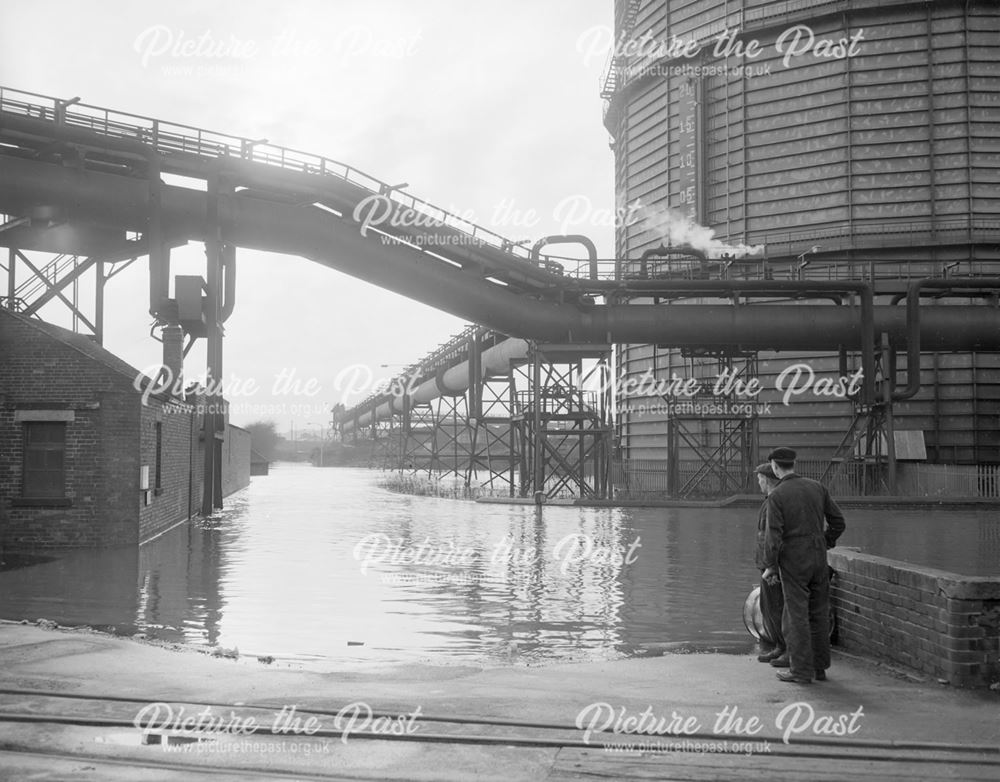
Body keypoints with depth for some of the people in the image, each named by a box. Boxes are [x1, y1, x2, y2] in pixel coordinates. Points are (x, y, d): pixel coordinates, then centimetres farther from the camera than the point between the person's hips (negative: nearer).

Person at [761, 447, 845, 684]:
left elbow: (774, 535, -15)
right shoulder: (816, 487, 4)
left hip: (793, 560, -5)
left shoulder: (776, 496, -11)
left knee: (796, 615, 1)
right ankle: (820, 668, 18)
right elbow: (838, 521, 7)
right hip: (819, 557, 5)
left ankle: (801, 671, 2)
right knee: (819, 613, 12)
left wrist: (770, 567, -6)